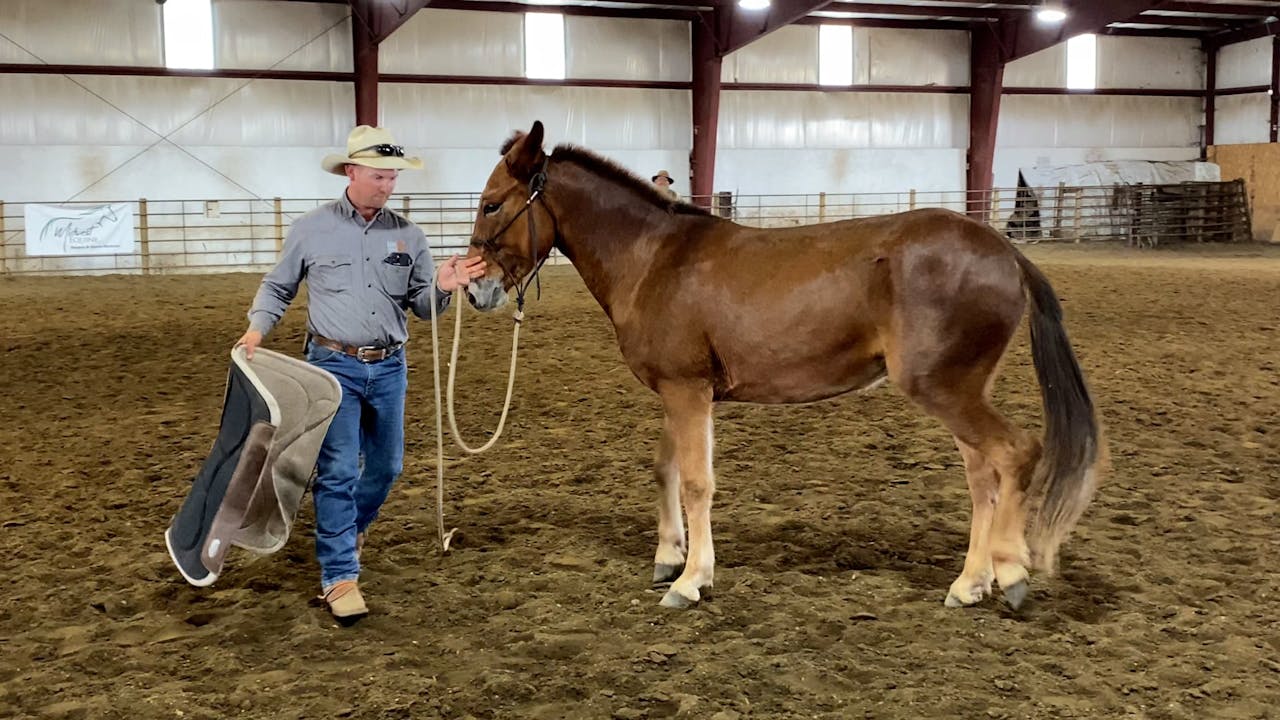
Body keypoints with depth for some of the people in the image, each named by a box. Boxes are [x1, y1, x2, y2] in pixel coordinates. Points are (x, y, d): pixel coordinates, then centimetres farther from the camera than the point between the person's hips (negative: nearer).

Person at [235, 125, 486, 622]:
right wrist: (257, 328, -9)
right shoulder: (311, 230, -4)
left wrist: (443, 287, -16)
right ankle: (339, 577, -1)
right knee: (339, 472, -7)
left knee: (386, 465, 15)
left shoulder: (406, 236, 2)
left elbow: (422, 307, 5)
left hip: (389, 368, 4)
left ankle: (352, 529, 44)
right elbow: (277, 287, 8)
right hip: (334, 366, -4)